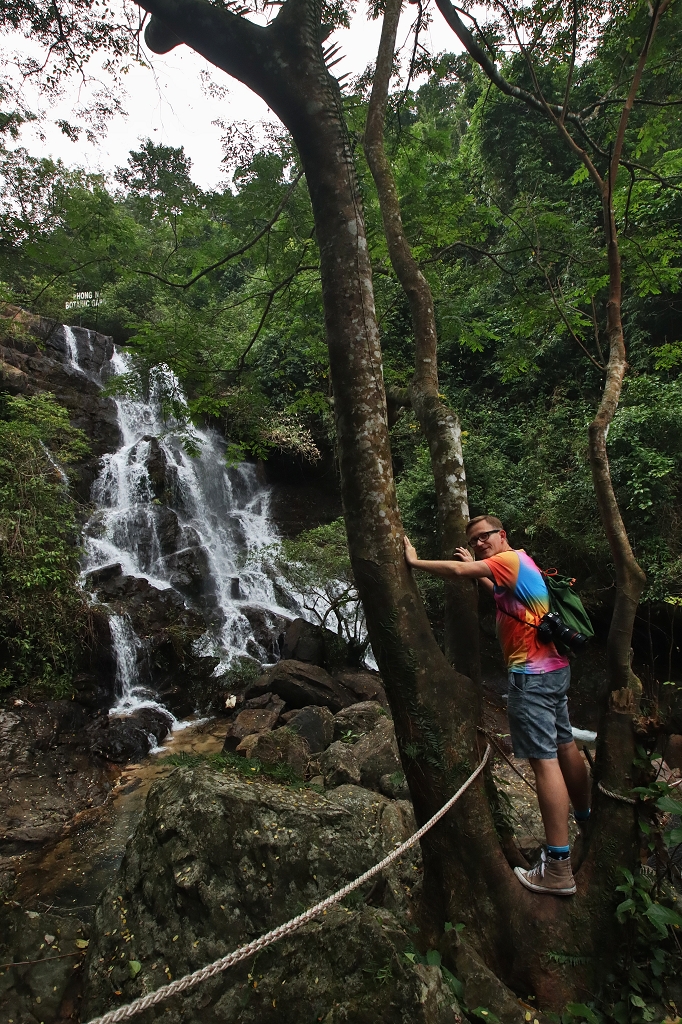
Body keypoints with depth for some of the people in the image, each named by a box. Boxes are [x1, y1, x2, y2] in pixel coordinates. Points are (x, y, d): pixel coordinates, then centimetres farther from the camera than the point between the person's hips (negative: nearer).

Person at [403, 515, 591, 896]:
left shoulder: (512, 558, -12)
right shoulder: (519, 565, 17)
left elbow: (458, 570, -23)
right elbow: (502, 593, 33)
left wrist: (415, 562, -13)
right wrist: (478, 571, 24)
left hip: (533, 674, -10)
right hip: (554, 668, 10)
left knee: (544, 759, -8)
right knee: (565, 748, 20)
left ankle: (558, 868, -4)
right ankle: (587, 824, 36)